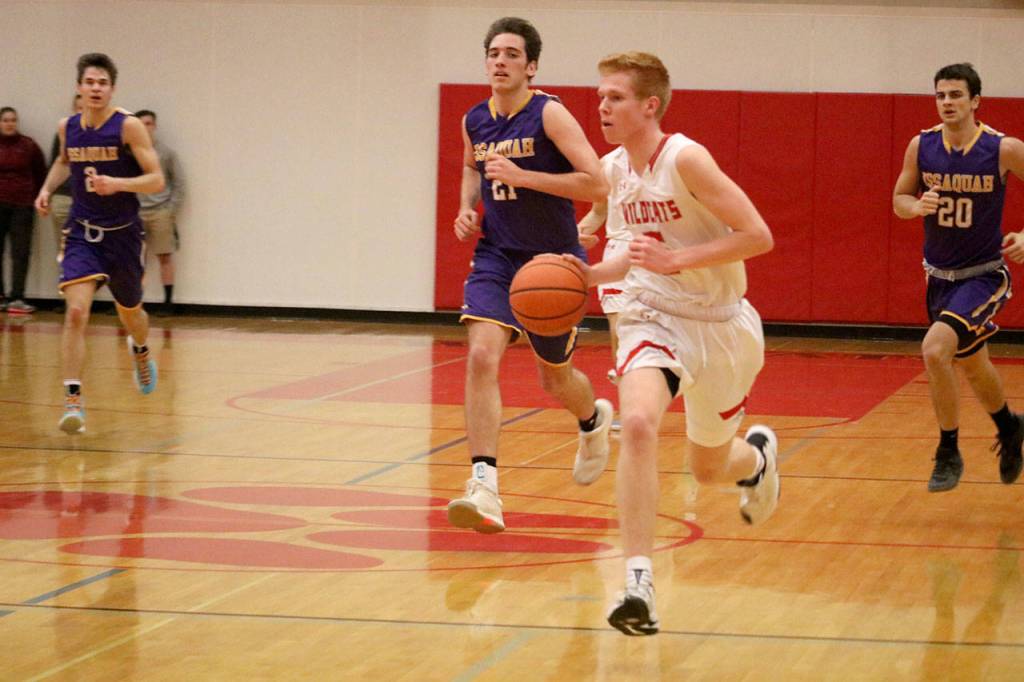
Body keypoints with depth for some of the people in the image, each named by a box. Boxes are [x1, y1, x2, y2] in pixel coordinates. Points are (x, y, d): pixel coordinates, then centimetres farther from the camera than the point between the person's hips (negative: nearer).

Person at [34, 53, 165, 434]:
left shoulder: (128, 127, -13)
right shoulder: (68, 128, 1)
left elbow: (156, 180, -15)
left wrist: (118, 183, -30)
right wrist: (48, 188, 8)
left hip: (122, 234, -1)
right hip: (82, 234, 1)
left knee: (130, 314, 19)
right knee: (76, 312, -19)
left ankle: (140, 351, 55)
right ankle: (72, 399, -19)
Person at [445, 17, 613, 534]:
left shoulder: (549, 114, -14)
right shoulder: (475, 121, 3)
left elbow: (596, 184, -21)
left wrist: (523, 176, -26)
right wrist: (467, 207, 7)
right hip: (496, 258, 3)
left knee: (554, 378, 13)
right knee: (482, 356, -21)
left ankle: (594, 419, 51)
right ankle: (484, 487, -26)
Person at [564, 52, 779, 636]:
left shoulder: (685, 159, -20)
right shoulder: (614, 170, 2)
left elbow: (758, 236, -24)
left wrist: (675, 261, -29)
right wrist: (592, 275, 1)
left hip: (720, 325, -4)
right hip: (653, 317, 4)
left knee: (709, 469, 13)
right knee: (638, 423, -27)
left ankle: (758, 455, 53)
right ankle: (639, 582, -28)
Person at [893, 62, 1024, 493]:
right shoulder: (921, 146, -5)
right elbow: (899, 199, 6)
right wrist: (917, 206, -17)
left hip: (984, 275, -5)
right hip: (939, 276, 5)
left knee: (935, 349, -26)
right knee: (971, 366, 21)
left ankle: (948, 454, -9)